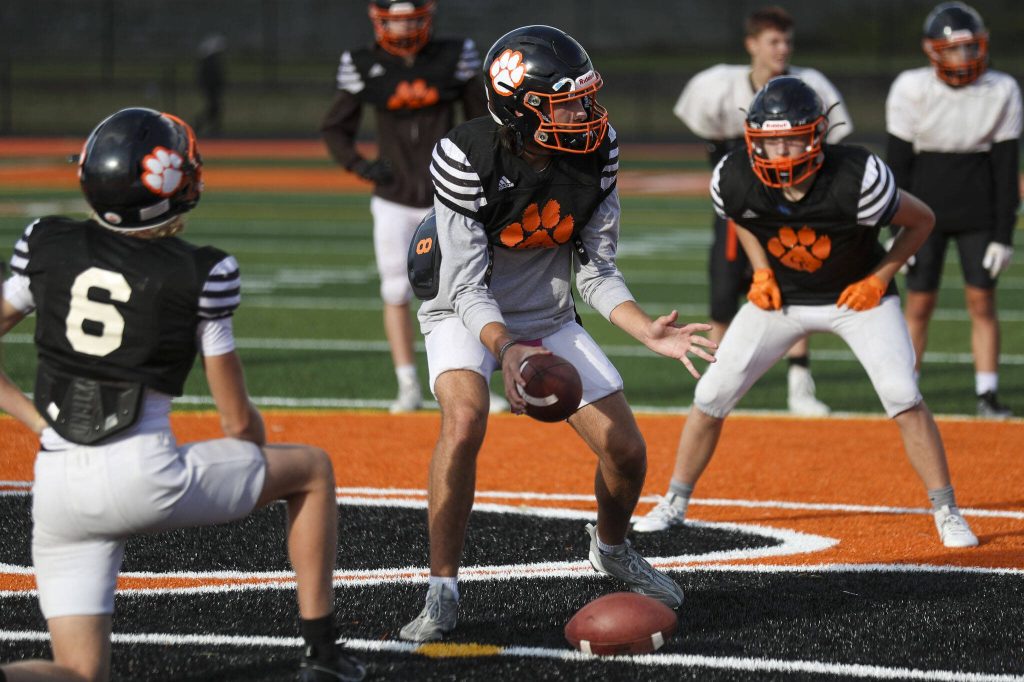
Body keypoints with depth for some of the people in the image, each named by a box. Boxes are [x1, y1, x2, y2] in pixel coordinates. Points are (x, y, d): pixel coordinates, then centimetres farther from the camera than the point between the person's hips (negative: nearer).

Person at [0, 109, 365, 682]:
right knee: (313, 469, 21)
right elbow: (239, 421, 3)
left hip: (57, 486, 4)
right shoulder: (201, 274, -4)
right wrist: (262, 468, 24)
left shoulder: (46, 247, 6)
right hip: (144, 476, -4)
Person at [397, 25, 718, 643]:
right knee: (465, 419, -33)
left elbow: (596, 271, -5)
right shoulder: (467, 158, -29)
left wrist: (647, 331, -20)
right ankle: (443, 593, -21)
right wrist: (506, 349, -45)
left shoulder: (595, 153, -15)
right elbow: (469, 289, -27)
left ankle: (611, 549, 37)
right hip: (467, 315, -4)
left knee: (627, 452, 1)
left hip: (549, 317, 5)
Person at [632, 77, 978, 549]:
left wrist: (879, 279, -16)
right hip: (782, 295, 3)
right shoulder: (736, 179, -24)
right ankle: (674, 505, 15)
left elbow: (922, 221, -15)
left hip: (856, 296, -3)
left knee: (902, 396, -20)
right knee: (712, 395, -3)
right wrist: (761, 272, -5)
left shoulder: (855, 179, -33)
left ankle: (946, 513, -6)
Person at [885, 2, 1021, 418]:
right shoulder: (912, 90, -10)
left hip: (978, 212, 1)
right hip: (925, 208, -1)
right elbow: (898, 165, -5)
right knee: (919, 303, -1)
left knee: (982, 301, -1)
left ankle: (987, 394, 6)